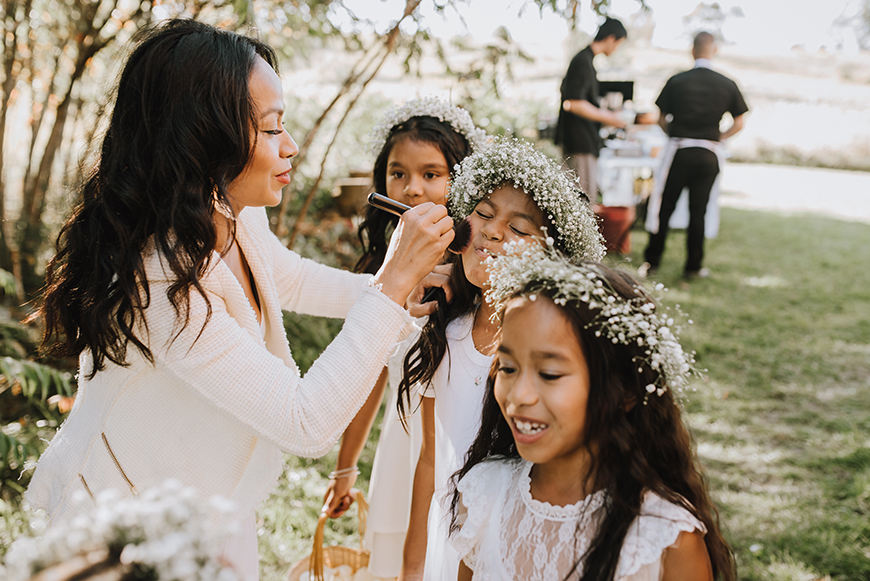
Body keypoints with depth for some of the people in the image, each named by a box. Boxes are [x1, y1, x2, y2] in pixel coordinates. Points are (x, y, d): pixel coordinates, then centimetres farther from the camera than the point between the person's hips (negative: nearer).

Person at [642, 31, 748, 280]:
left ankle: (651, 261, 13)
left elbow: (662, 120, 1)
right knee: (698, 211, 9)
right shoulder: (728, 85, 0)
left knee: (665, 207, 9)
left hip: (679, 151, -1)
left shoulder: (677, 81, -4)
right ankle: (693, 266, 15)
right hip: (709, 155, 1)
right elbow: (739, 123, 6)